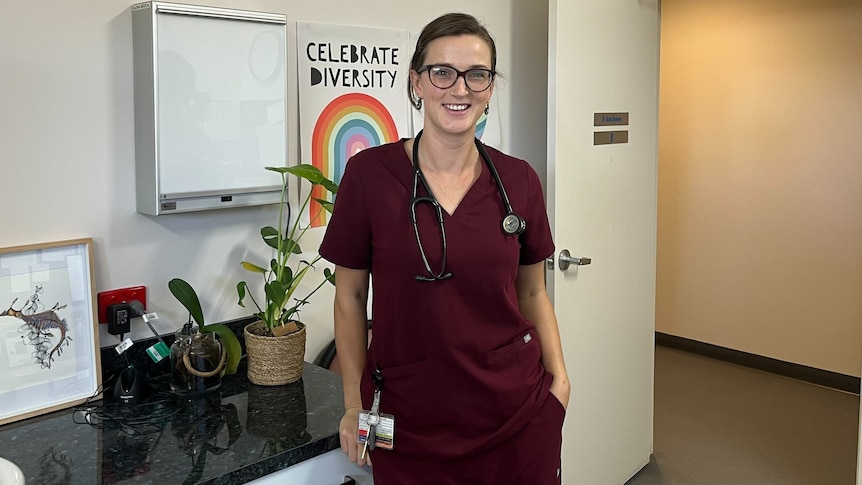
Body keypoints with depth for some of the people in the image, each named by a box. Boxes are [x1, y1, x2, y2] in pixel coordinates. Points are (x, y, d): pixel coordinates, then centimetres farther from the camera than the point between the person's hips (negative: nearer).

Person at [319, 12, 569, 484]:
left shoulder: (519, 181, -1)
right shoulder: (369, 174, -9)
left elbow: (532, 292, 10)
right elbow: (349, 296, -1)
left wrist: (558, 377, -1)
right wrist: (354, 405, -1)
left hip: (518, 413, 2)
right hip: (409, 424, -2)